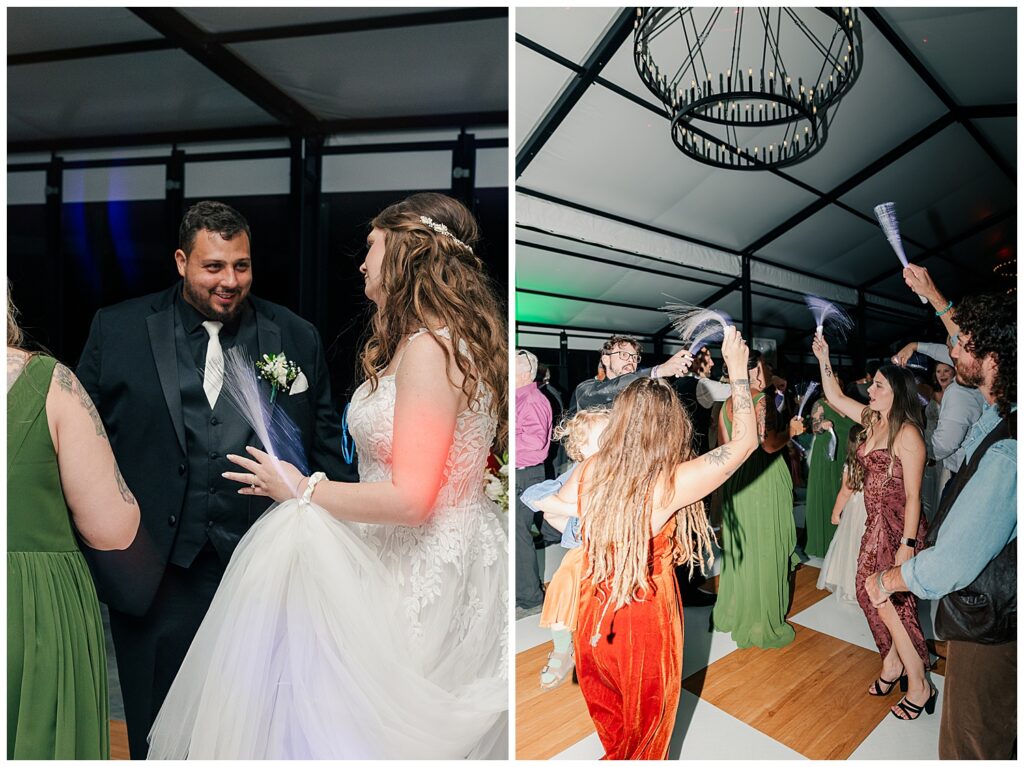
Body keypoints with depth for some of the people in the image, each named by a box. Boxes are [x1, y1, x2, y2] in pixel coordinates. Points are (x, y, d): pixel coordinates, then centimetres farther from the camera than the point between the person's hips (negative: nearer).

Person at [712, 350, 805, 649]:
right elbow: (769, 443, -21)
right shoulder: (760, 399, -16)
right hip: (763, 479, -8)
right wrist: (791, 430, -6)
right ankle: (762, 623, 17)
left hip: (736, 479, 8)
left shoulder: (728, 402, 7)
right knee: (764, 549, 4)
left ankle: (734, 613, 31)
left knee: (740, 546, 18)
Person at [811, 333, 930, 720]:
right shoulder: (872, 420, 5)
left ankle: (918, 683, 15)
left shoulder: (907, 433, -18)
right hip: (876, 524, 8)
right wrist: (824, 359, 9)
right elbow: (834, 396, 16)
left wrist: (907, 544, -19)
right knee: (872, 595, 12)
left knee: (889, 600, -2)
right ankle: (893, 664, 30)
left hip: (899, 526, -8)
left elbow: (913, 495, -18)